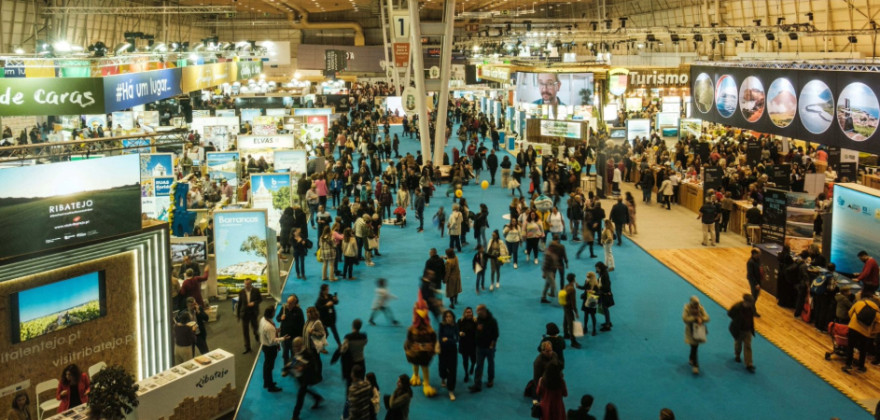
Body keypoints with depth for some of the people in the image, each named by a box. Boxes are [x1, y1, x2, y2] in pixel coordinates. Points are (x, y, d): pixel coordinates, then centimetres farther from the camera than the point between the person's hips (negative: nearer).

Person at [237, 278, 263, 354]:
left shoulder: (256, 291, -8)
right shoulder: (241, 292, -5)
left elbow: (260, 299, 3)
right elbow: (239, 303, 1)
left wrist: (254, 303, -17)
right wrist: (238, 314, 4)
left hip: (254, 313, 0)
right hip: (245, 313, 0)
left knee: (255, 328, 15)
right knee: (245, 331, 1)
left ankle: (257, 336, 52)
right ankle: (247, 348, 10)